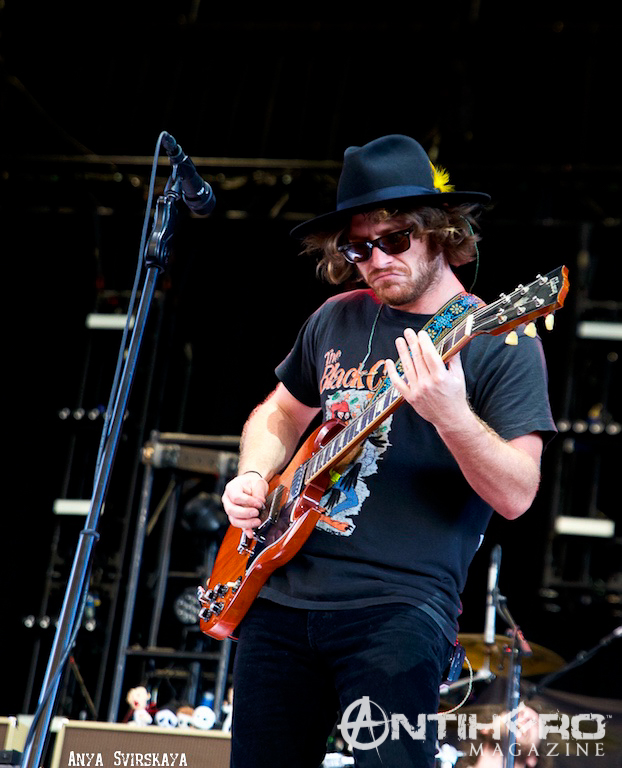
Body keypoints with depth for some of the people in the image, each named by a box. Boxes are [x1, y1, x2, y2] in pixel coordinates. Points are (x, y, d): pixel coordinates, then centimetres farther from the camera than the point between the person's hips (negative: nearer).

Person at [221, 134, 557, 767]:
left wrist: (449, 415, -31)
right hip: (278, 591, 6)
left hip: (399, 605, -6)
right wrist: (253, 477, 6)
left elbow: (516, 496, -14)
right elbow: (279, 414, 27)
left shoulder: (499, 341, -6)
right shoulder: (336, 319, 11)